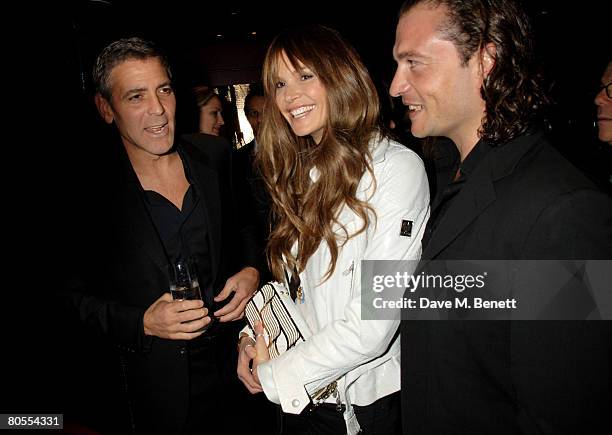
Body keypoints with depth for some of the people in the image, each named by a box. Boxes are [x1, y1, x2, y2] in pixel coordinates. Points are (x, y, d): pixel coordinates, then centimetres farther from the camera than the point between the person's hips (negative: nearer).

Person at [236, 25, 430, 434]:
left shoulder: (397, 167, -19)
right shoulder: (302, 172, 4)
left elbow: (373, 325, -23)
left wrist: (274, 374, -13)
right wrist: (254, 334, -5)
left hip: (373, 400, -5)